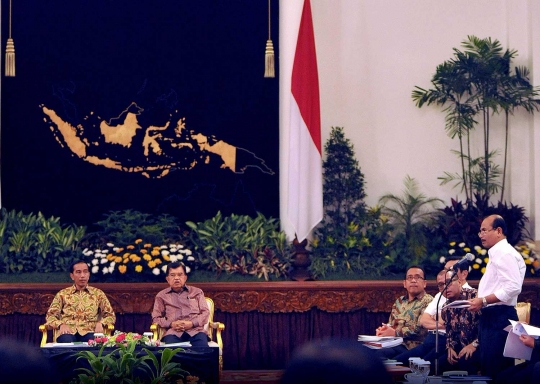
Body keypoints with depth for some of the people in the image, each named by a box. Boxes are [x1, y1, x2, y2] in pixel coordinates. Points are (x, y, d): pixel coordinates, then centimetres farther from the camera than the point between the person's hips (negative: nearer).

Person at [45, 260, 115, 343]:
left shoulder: (98, 293, 18)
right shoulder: (62, 294, 17)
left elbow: (111, 315, 16)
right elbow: (50, 316, 13)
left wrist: (101, 323, -7)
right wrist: (61, 325, -9)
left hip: (89, 332, 0)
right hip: (68, 332, 0)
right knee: (66, 340, -39)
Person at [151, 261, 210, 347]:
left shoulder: (197, 292, 23)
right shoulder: (161, 296, 23)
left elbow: (205, 312, 14)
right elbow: (156, 318, 17)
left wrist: (192, 323, -6)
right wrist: (171, 324, -4)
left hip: (195, 330, 1)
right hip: (173, 332, 0)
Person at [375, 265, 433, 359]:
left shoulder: (428, 301, 0)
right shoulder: (399, 302, 24)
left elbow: (420, 329, -12)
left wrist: (395, 333, -11)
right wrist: (383, 330, 3)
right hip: (393, 343, 7)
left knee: (380, 353, -32)